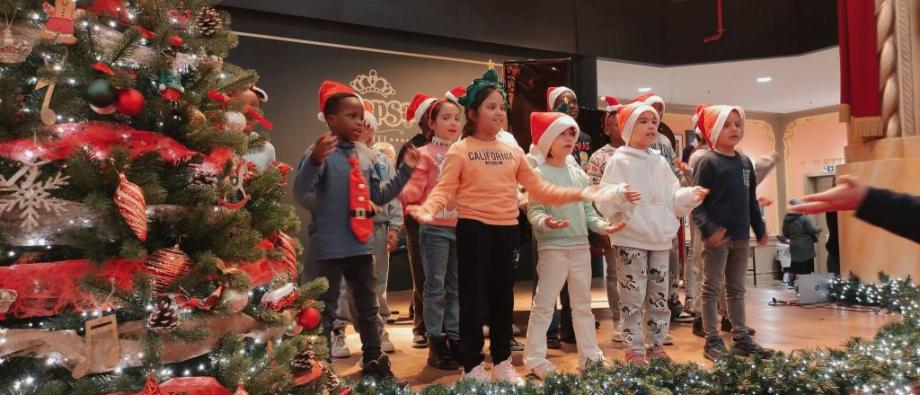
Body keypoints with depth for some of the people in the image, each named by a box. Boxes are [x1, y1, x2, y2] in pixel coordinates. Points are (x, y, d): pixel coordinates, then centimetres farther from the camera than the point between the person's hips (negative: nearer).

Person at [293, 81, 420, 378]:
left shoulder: (366, 155, 9)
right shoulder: (321, 152, -12)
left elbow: (380, 196, 16)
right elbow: (300, 194, -23)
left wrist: (406, 170, 11)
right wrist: (314, 160, -38)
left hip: (362, 243, 7)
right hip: (330, 246, -7)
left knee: (368, 306, 17)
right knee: (325, 309, 4)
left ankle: (373, 361, 31)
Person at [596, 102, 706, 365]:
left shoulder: (660, 162, 13)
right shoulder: (619, 161, -5)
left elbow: (673, 199, 14)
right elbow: (604, 202, -12)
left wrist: (691, 196, -4)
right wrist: (620, 197, -32)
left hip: (660, 239, 6)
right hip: (631, 239, -6)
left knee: (660, 296, 12)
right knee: (632, 297, -3)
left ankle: (657, 347, 24)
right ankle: (635, 351, 7)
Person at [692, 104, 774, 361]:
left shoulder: (745, 162, 12)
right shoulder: (708, 161, -9)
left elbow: (751, 200, 19)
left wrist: (760, 229, 19)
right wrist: (708, 229, -24)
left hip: (741, 236, 7)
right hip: (717, 235, -7)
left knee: (736, 289, 15)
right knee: (713, 289, 2)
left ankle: (741, 338, 24)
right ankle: (712, 341, 9)